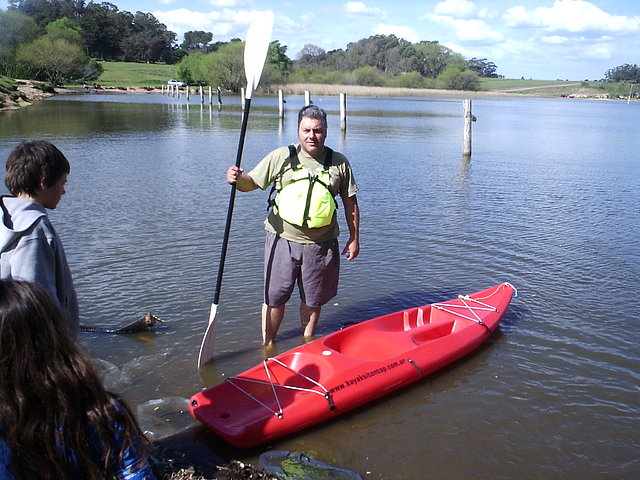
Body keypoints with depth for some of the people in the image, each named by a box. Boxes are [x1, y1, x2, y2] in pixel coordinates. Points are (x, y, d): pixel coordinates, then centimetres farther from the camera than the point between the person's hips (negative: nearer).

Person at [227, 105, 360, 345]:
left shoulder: (339, 163, 2)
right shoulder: (281, 157, -2)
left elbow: (350, 202, 8)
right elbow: (252, 182, 0)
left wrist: (354, 238, 7)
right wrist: (237, 179, -23)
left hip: (321, 245, 1)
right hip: (283, 240, -1)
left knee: (313, 300, 15)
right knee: (275, 298, 7)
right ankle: (268, 346, 27)